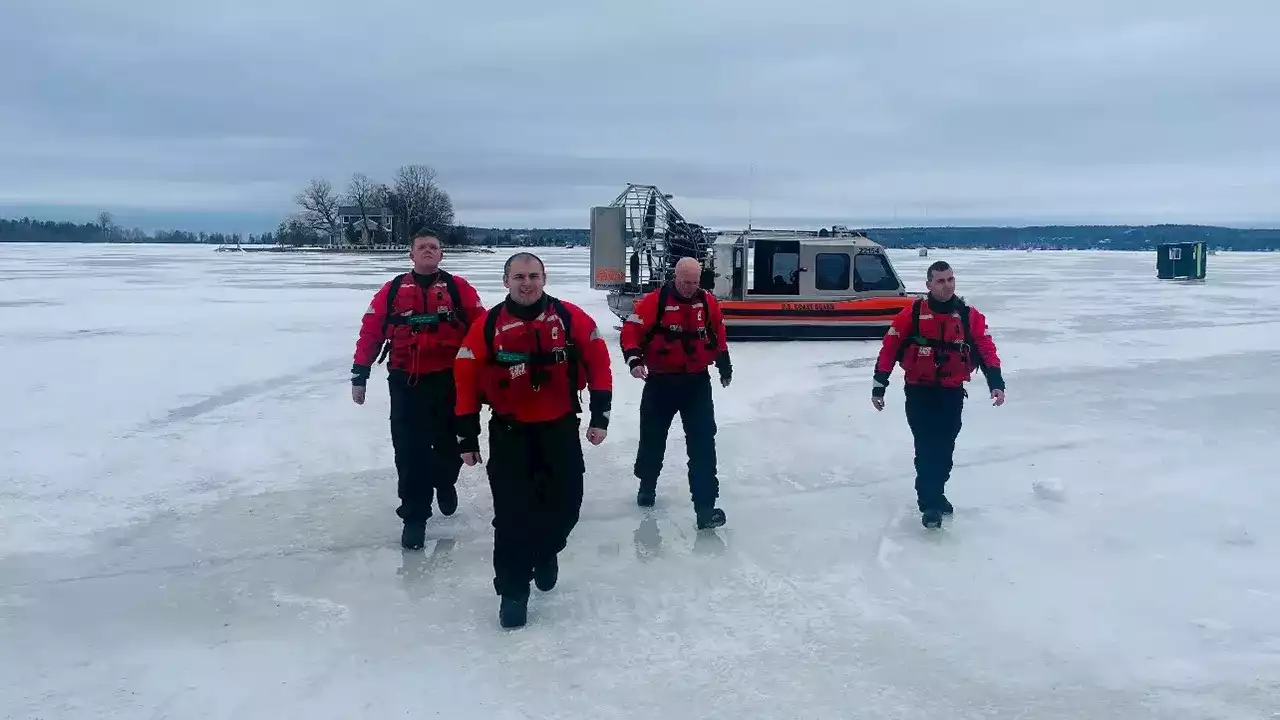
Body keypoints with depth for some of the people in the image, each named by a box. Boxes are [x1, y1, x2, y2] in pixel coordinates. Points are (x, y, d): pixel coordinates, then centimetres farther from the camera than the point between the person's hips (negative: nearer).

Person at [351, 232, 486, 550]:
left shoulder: (458, 288, 2)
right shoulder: (392, 290, 4)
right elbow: (371, 332, 4)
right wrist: (360, 374, 1)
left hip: (450, 380, 0)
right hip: (406, 382, 0)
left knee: (449, 442, 15)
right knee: (409, 449, 0)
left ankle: (445, 483, 46)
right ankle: (414, 514, 11)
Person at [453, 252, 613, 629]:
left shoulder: (571, 317, -6)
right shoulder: (488, 326, -7)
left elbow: (598, 362, -1)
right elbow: (466, 380, -3)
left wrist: (600, 416, -4)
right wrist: (467, 437, -2)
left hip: (561, 427, 1)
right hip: (509, 431, -1)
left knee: (566, 503, 8)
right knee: (512, 513, -2)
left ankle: (545, 552, 40)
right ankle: (512, 590, 13)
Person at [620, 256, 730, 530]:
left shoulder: (708, 302, 1)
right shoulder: (654, 301, -12)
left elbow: (718, 332, 17)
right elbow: (631, 330, -13)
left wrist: (724, 362, 22)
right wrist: (634, 358, -28)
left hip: (697, 381, 2)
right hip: (661, 381, -2)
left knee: (703, 441, -5)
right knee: (653, 435, 14)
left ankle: (705, 504, -3)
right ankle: (647, 483, 41)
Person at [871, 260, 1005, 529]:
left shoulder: (970, 316, 0)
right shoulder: (912, 314, -8)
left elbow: (986, 348, -2)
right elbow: (889, 348, -5)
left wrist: (996, 382, -16)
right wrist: (879, 385, -6)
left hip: (952, 393, 3)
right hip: (919, 392, -3)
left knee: (944, 448, 11)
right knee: (927, 447, -9)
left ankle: (935, 494, 32)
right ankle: (929, 505, -3)